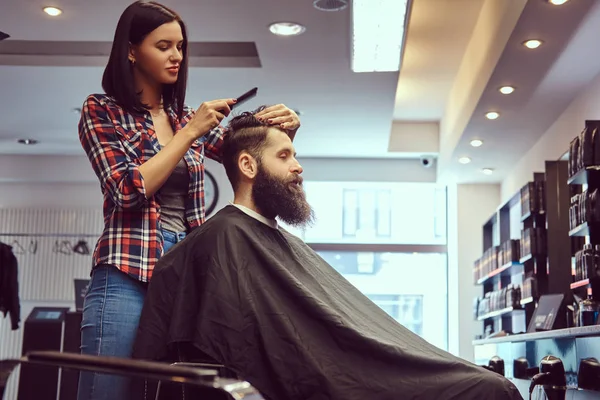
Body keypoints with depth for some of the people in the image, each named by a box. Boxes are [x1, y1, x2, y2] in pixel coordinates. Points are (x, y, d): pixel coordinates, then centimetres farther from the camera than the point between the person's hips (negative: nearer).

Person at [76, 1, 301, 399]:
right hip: (128, 275, -5)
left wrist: (282, 127, 2)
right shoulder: (101, 111, 2)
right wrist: (190, 132, -10)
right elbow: (129, 190, -11)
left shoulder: (185, 115, 16)